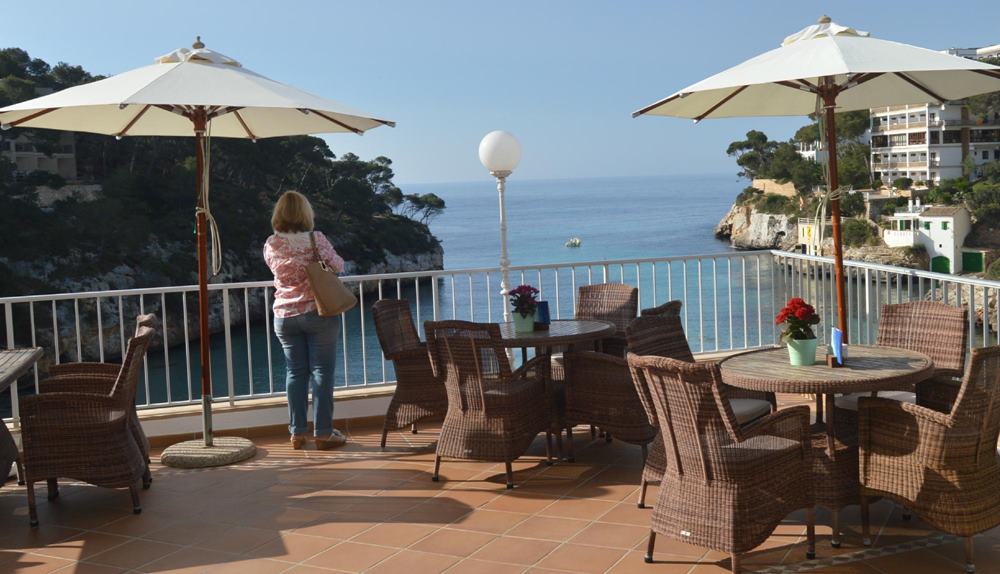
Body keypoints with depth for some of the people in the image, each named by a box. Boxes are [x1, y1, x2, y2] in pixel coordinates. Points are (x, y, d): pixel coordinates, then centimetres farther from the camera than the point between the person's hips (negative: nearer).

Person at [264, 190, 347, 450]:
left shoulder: (270, 245, 0)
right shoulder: (315, 239, -13)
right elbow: (338, 266, -3)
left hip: (284, 317, 4)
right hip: (317, 313, -4)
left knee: (295, 372, 10)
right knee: (321, 371, 2)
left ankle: (297, 433, 12)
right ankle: (323, 433, 4)